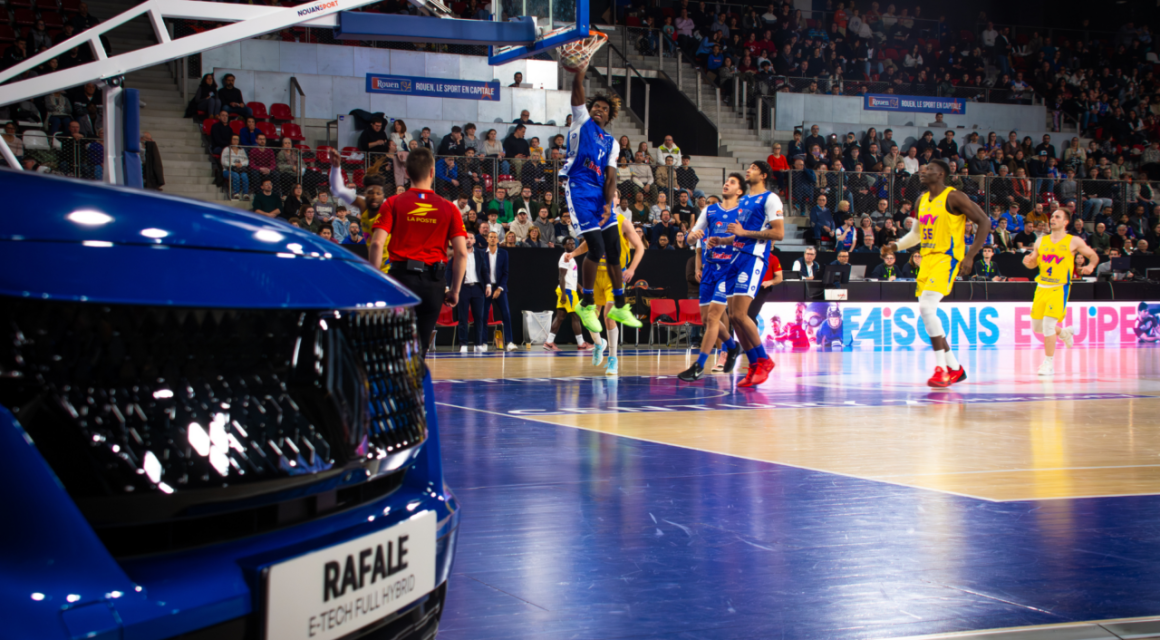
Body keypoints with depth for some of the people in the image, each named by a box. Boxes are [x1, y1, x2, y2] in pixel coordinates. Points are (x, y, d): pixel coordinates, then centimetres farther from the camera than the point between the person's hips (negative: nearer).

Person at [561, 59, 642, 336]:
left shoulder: (611, 142, 18)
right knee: (596, 247, -13)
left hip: (601, 193, 5)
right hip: (579, 189, -5)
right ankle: (586, 305, 0)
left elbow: (610, 176, 8)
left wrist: (608, 204, -8)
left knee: (614, 249, 4)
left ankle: (619, 306, 15)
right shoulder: (581, 122, 9)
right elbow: (577, 95, -11)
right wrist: (579, 73, -29)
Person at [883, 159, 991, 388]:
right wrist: (897, 244, 10)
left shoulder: (953, 197, -9)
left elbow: (984, 222, -10)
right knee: (926, 312, 9)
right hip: (927, 258, 9)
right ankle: (955, 368, 20)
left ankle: (941, 369, -18)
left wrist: (970, 255, -16)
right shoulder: (922, 200, 14)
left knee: (926, 308, -23)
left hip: (946, 258, -9)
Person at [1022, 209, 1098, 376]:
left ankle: (1049, 363, -6)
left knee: (1048, 323, -16)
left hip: (1059, 288, -5)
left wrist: (1090, 266, -13)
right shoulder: (1041, 241, 10)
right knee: (1037, 327, 9)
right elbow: (1033, 263, 16)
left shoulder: (1073, 242, 0)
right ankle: (1063, 332, 39)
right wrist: (1028, 261, -8)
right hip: (1042, 287, 5)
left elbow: (1094, 256, 9)